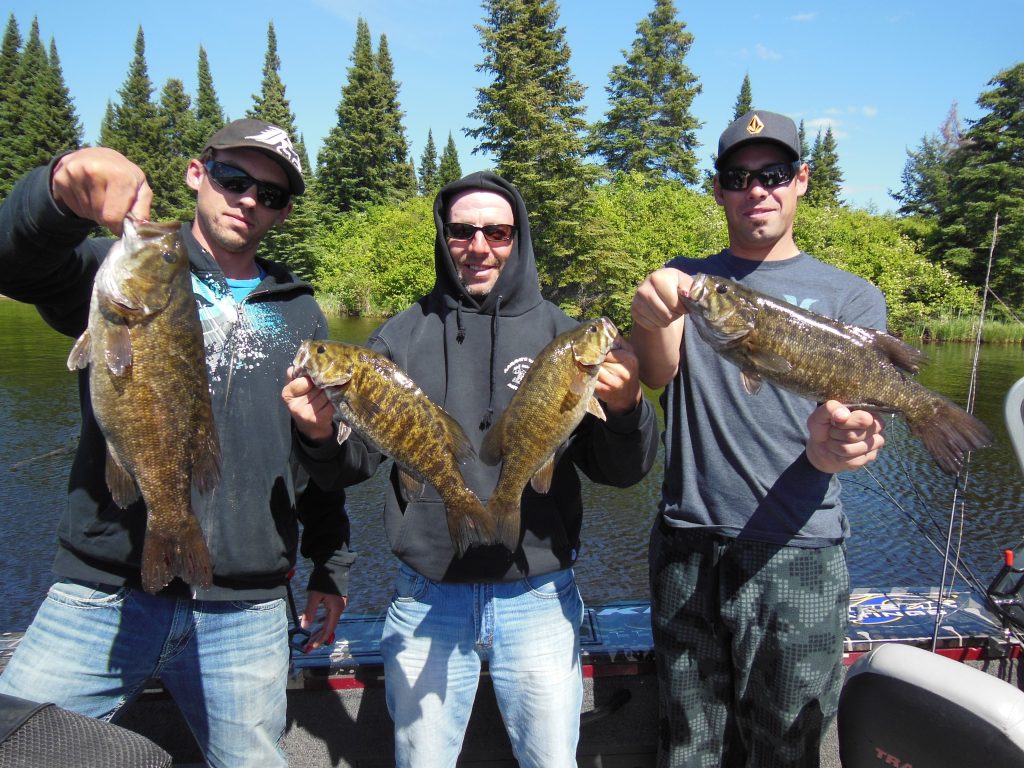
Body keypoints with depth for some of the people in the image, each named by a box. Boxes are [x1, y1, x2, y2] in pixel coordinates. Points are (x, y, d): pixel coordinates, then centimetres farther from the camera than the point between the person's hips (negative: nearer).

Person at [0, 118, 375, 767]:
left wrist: (332, 568, 4)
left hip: (248, 618, 2)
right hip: (104, 598, -1)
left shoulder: (299, 315, 13)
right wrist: (63, 187, -35)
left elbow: (332, 471, 16)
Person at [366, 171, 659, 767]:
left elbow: (619, 472, -4)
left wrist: (626, 407, -24)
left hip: (538, 600, 0)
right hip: (426, 601, 1)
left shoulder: (562, 334, 0)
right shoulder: (404, 335, 2)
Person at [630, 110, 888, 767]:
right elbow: (658, 373, -8)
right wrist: (652, 318, -32)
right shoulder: (685, 279, 10)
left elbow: (853, 414, -4)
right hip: (687, 546, 1)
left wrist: (836, 443, -29)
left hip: (799, 553, -1)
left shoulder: (851, 297, 6)